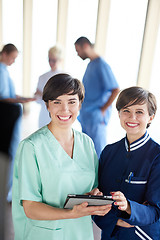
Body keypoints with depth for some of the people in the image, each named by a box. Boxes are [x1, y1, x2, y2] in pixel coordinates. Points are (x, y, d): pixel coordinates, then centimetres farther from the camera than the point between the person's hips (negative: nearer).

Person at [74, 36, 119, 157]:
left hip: (96, 117, -9)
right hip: (85, 116, 9)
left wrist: (103, 110, -18)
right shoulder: (91, 64, 12)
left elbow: (115, 90, -22)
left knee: (98, 151, 3)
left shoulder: (101, 65, -17)